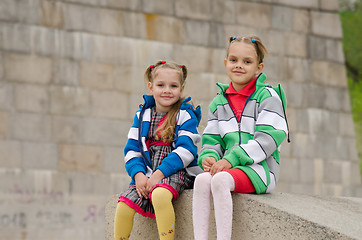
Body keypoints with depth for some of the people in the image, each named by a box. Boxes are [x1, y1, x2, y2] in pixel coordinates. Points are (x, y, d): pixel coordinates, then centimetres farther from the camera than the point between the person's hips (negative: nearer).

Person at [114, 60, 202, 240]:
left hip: (176, 171, -5)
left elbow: (185, 150, -11)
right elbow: (132, 149, 11)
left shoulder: (186, 115, 0)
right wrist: (138, 175, -9)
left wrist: (159, 173, -20)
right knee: (124, 205, -19)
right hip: (146, 173, 5)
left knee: (159, 195, -37)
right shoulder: (142, 115, 14)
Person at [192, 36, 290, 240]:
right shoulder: (219, 103, 19)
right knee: (202, 180, -27)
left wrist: (232, 159, -17)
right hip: (229, 167, 5)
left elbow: (267, 139, -10)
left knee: (220, 180, -34)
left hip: (260, 169, -5)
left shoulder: (268, 96, 0)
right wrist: (209, 156, -8)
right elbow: (212, 139, 17)